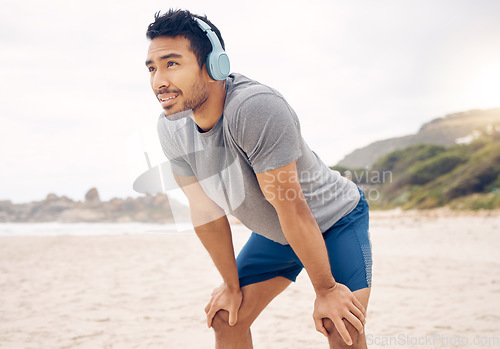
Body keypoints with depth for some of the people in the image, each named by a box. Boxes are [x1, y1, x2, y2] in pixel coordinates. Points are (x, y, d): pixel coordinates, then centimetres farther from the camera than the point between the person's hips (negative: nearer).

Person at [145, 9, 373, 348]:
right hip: (274, 232, 6)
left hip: (335, 219, -5)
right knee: (226, 318, 4)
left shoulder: (255, 107, -38)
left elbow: (291, 206, -32)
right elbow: (206, 209, -6)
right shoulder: (171, 128, -16)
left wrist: (326, 289, -23)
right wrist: (232, 285, 2)